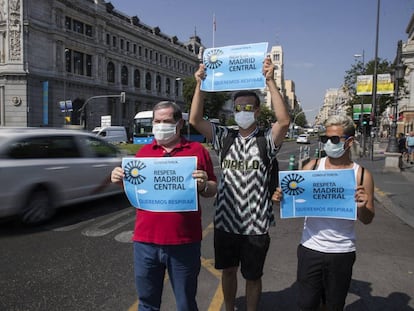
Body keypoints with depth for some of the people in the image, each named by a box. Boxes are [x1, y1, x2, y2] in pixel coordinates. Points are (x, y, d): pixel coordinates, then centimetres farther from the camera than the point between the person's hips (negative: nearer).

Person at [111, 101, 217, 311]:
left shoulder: (197, 150, 1)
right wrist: (121, 180, -3)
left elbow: (212, 190, 5)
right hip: (146, 241, 3)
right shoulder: (144, 151, 9)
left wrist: (203, 185, -17)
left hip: (184, 242, -2)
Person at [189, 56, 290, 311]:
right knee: (228, 270, 22)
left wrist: (270, 81, -27)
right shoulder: (225, 137, 2)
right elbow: (195, 120, -6)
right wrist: (200, 85, -14)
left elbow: (284, 121, -25)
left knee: (253, 276, 15)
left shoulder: (266, 140, -7)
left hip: (255, 225, -3)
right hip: (225, 221, 3)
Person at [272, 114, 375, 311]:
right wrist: (280, 197, -21)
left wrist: (362, 207, -19)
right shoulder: (312, 167, -2)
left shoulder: (361, 175, -4)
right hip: (310, 248, 0)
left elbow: (367, 220, 2)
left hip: (342, 252, 0)